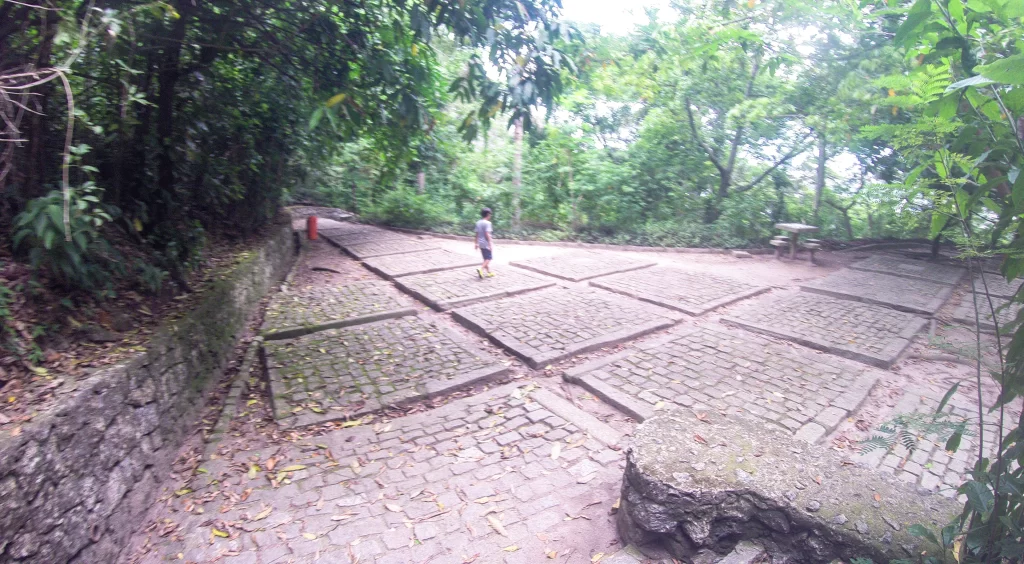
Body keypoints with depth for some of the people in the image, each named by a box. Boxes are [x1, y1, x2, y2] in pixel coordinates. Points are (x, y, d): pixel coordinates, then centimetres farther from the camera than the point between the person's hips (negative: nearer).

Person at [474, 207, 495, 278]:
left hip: (481, 244, 8)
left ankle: (489, 272, 20)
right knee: (488, 258, -1)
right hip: (486, 244, -8)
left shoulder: (478, 223, 9)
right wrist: (490, 244, -19)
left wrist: (476, 243, 17)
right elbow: (487, 234, -20)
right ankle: (481, 269, -19)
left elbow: (477, 234, 12)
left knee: (486, 258, 15)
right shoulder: (487, 223, -14)